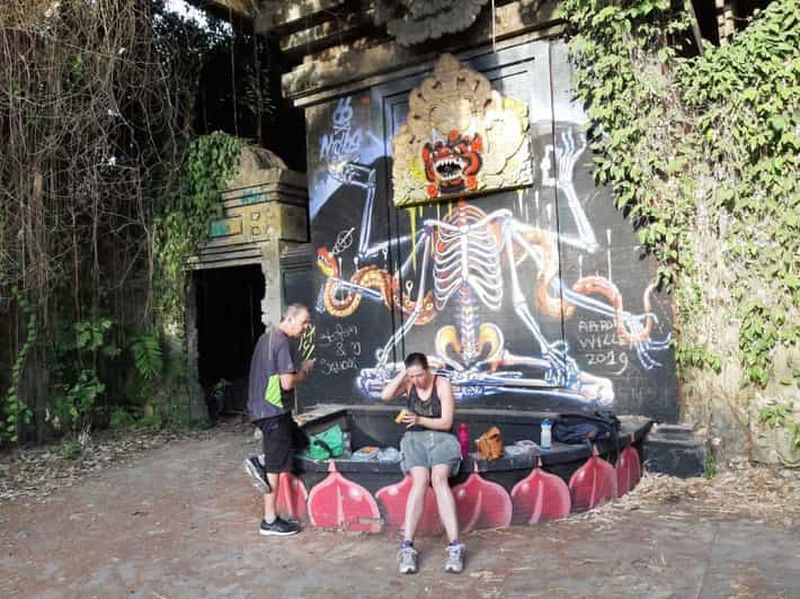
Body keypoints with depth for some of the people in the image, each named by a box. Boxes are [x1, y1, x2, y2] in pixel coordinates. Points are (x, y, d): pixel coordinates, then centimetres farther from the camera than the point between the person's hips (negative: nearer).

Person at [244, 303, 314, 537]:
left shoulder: (266, 337, 12)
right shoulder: (284, 343, -18)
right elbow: (287, 383, -23)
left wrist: (299, 368, 11)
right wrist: (304, 372, -4)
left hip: (261, 407, 9)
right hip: (274, 410, -9)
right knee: (275, 465, -1)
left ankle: (259, 464, 12)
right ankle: (270, 521, 8)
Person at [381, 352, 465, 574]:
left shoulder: (442, 384, -5)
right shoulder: (407, 383, 5)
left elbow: (446, 423, -8)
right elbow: (385, 396, -14)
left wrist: (419, 419, -19)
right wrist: (402, 374, -13)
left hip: (441, 438, -1)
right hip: (414, 439, 2)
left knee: (438, 479, -31)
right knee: (420, 481, -28)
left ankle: (455, 545, -35)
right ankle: (407, 546, -31)